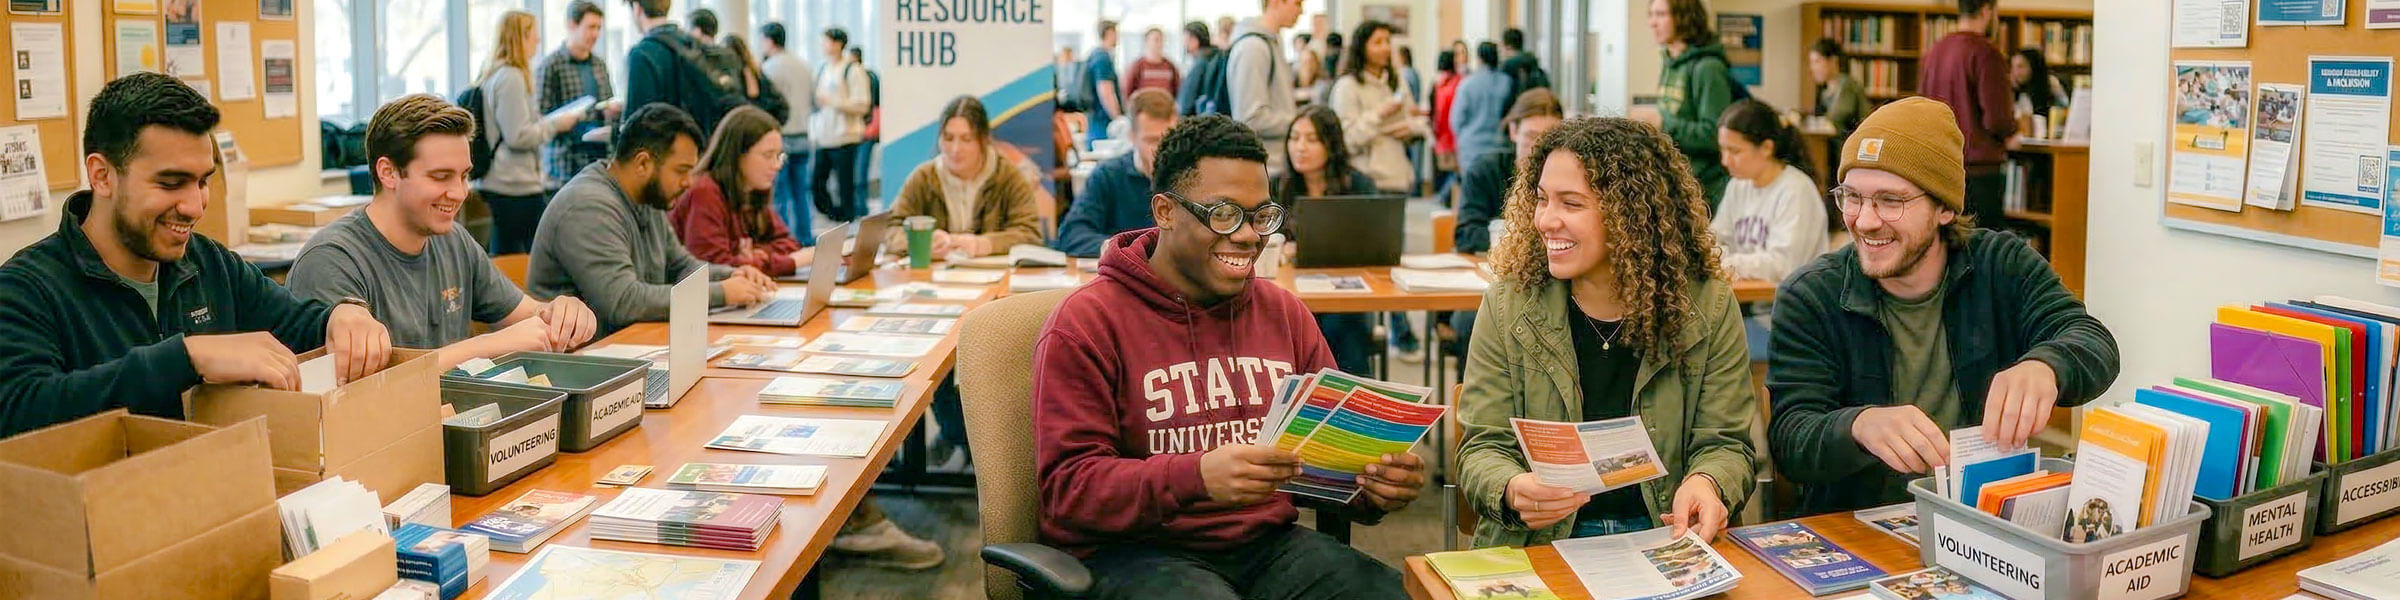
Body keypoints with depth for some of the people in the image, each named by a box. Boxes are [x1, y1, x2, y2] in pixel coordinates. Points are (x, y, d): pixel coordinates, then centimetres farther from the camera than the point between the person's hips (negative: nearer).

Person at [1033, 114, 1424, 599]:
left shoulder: (1285, 314, 13)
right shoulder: (1086, 323, -4)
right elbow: (1068, 487, -12)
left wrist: (1376, 486, -7)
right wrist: (1198, 476, -28)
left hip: (1268, 541, 5)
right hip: (1133, 552, -4)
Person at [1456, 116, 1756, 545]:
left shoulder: (1708, 307, 2)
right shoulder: (1508, 305, 1)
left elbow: (1725, 444, 4)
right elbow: (1483, 447, 0)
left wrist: (1706, 483, -20)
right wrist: (1512, 490, -24)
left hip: (1668, 539, 0)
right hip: (1538, 545, 1)